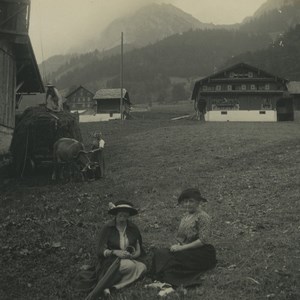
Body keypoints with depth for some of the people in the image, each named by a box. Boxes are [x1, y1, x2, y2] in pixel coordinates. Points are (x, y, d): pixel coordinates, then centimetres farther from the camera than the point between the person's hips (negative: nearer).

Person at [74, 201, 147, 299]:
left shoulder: (133, 228, 4)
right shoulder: (107, 228, -5)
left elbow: (139, 249, 13)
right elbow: (101, 250, -6)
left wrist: (136, 253, -10)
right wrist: (115, 252, -24)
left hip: (130, 260, 4)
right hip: (111, 263, -4)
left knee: (142, 267, -29)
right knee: (130, 265, -38)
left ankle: (110, 286, -34)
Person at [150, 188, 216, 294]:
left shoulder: (203, 217, -11)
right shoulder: (186, 215, 14)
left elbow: (203, 240, -17)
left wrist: (181, 248, -17)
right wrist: (178, 245, -5)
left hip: (201, 253, -8)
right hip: (188, 249, 8)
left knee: (168, 257, -28)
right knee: (159, 252, -16)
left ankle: (167, 282, -27)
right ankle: (162, 280, -29)